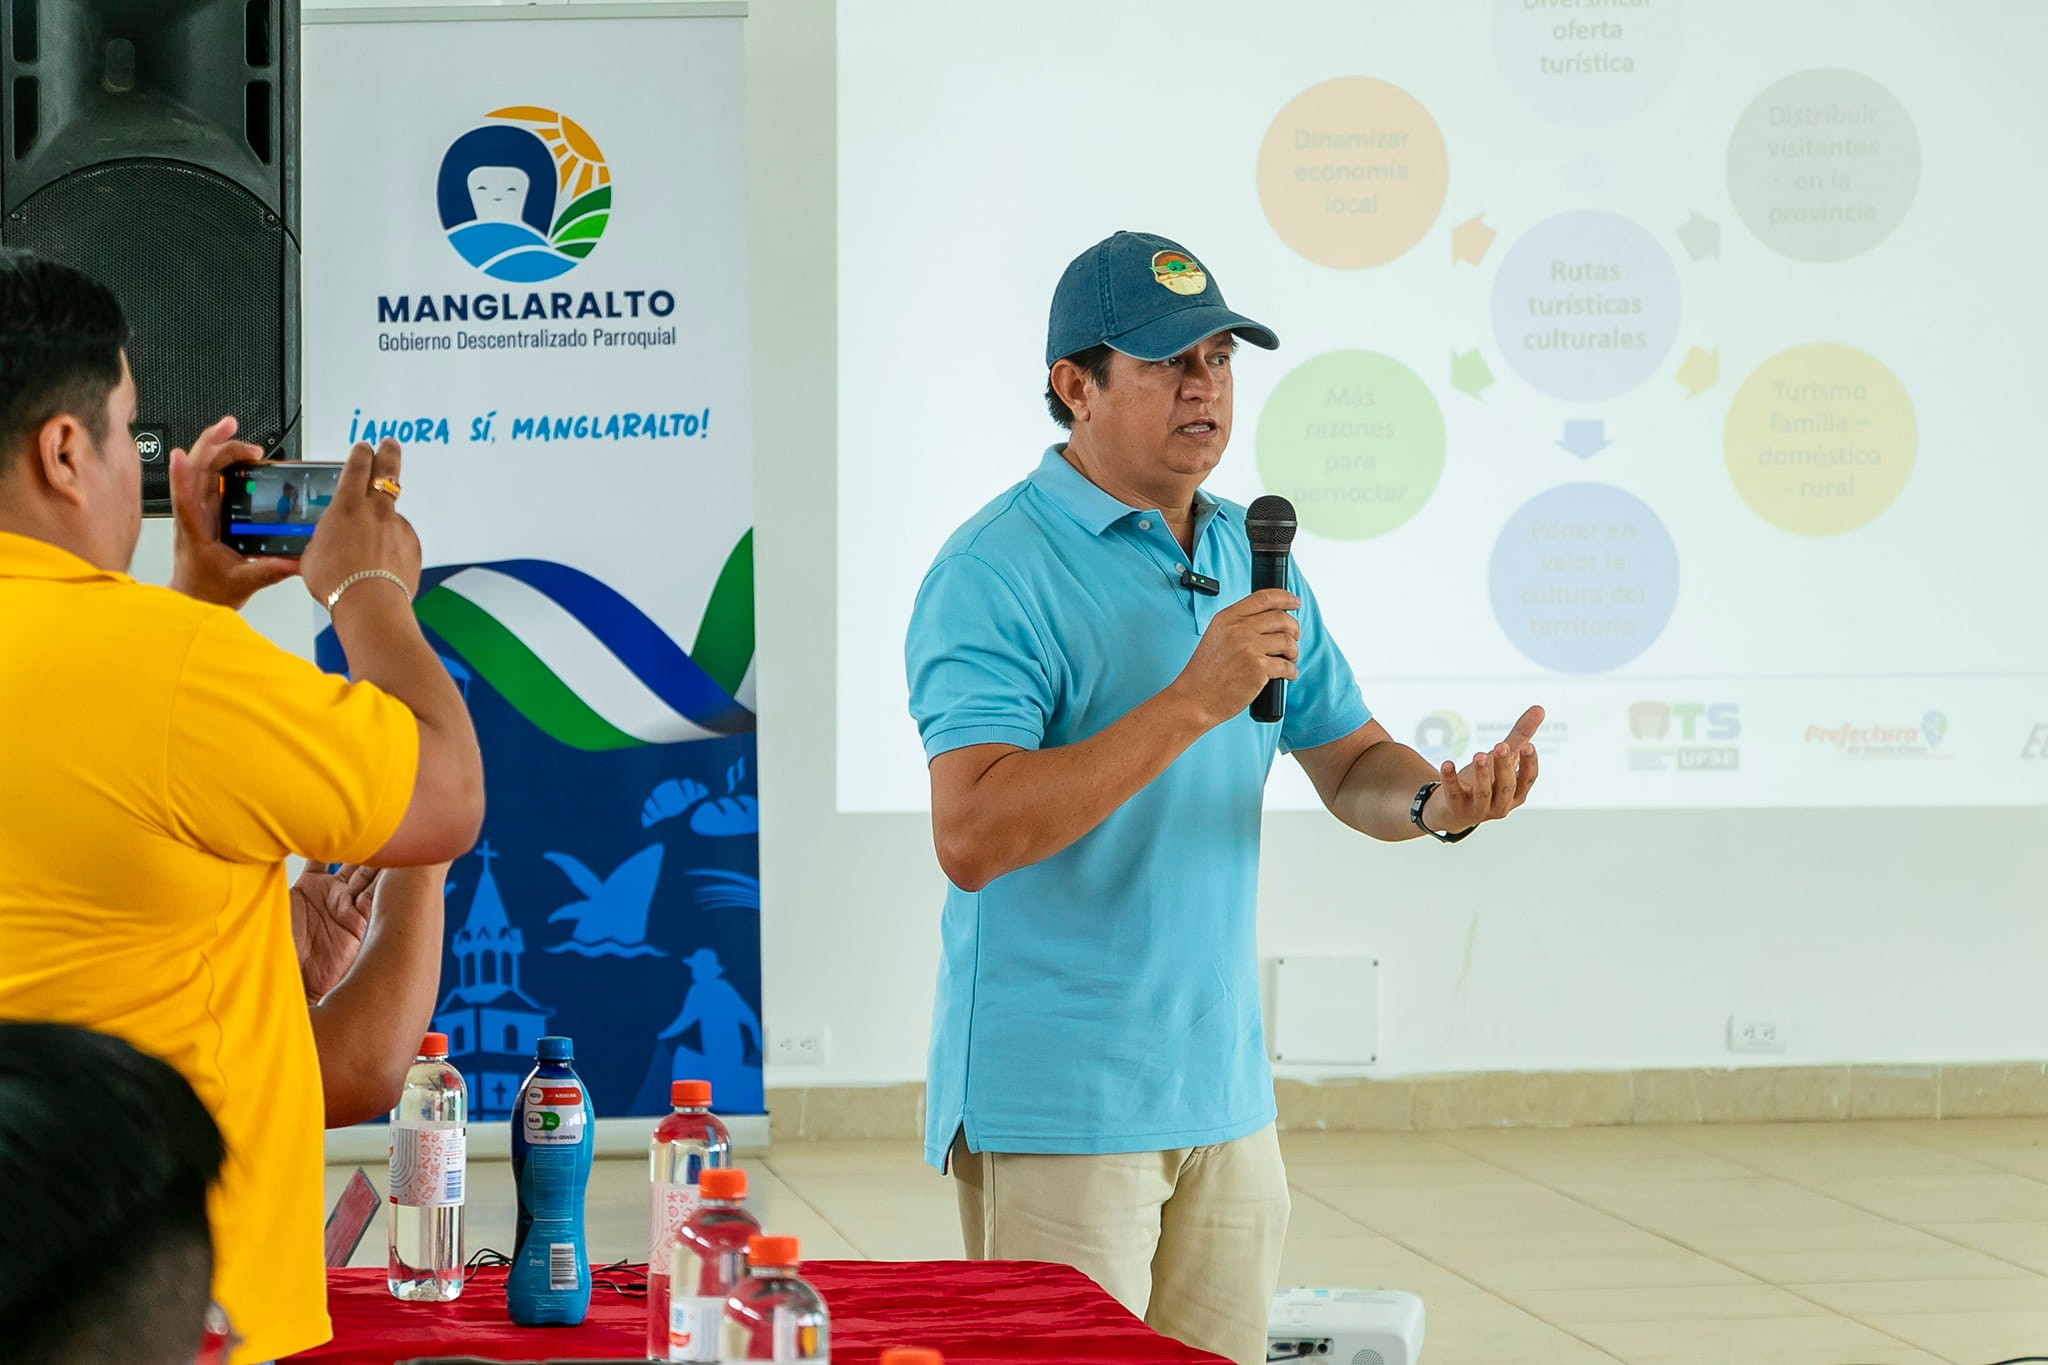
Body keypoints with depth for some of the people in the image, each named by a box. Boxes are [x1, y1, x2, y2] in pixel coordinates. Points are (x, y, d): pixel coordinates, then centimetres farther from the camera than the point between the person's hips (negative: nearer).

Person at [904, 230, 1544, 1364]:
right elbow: (970, 836, -23)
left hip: (1223, 1092, 7)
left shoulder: (1251, 558, 12)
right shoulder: (997, 573, -13)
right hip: (1054, 1111, -7)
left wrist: (1439, 800, -8)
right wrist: (1192, 702, -27)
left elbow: (1349, 764, 17)